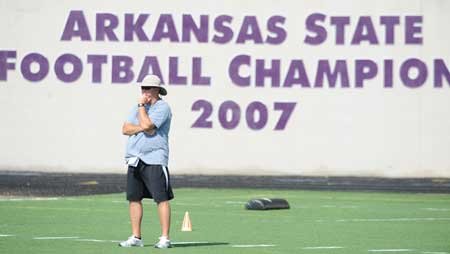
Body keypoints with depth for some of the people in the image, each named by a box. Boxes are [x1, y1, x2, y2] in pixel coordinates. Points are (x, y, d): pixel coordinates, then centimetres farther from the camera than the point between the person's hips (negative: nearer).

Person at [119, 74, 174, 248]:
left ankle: (165, 238, -10)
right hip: (134, 160, 8)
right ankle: (136, 238, 13)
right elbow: (126, 129, 7)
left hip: (154, 160, -8)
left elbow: (146, 125, -18)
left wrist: (141, 105, -6)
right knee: (134, 198, 7)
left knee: (161, 199, -10)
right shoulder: (138, 108, 18)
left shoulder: (162, 107, -5)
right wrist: (143, 129, -9)